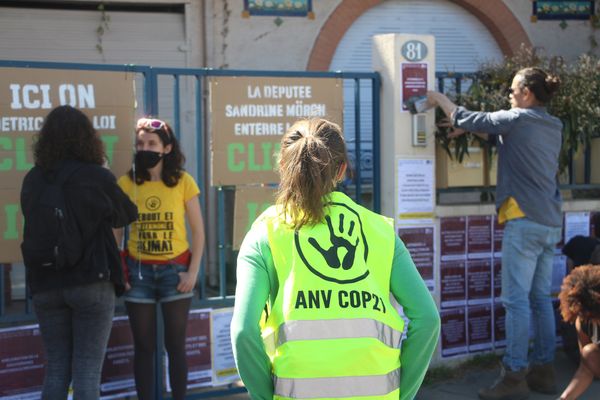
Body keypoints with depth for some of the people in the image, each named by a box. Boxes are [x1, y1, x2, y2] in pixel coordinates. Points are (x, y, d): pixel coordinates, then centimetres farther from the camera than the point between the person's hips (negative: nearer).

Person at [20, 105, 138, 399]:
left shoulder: (32, 180, 1)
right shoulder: (97, 178, -9)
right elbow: (127, 215, 5)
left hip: (45, 286, 4)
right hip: (91, 283, -4)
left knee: (56, 370, 12)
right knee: (87, 372, 1)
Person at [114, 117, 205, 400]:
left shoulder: (183, 181, -4)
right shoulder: (126, 183, -1)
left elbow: (198, 230, -1)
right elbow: (115, 231, 2)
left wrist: (193, 272, -7)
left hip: (174, 270, -1)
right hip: (138, 271, 1)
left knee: (175, 344, 5)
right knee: (144, 346, 7)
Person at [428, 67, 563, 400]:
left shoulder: (518, 119, -8)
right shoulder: (552, 127, 15)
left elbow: (466, 119, 0)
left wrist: (438, 98, 15)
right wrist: (471, 130, 21)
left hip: (524, 222, -8)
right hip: (550, 223, 8)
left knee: (516, 300, -7)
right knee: (541, 298, 11)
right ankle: (543, 371, 16)